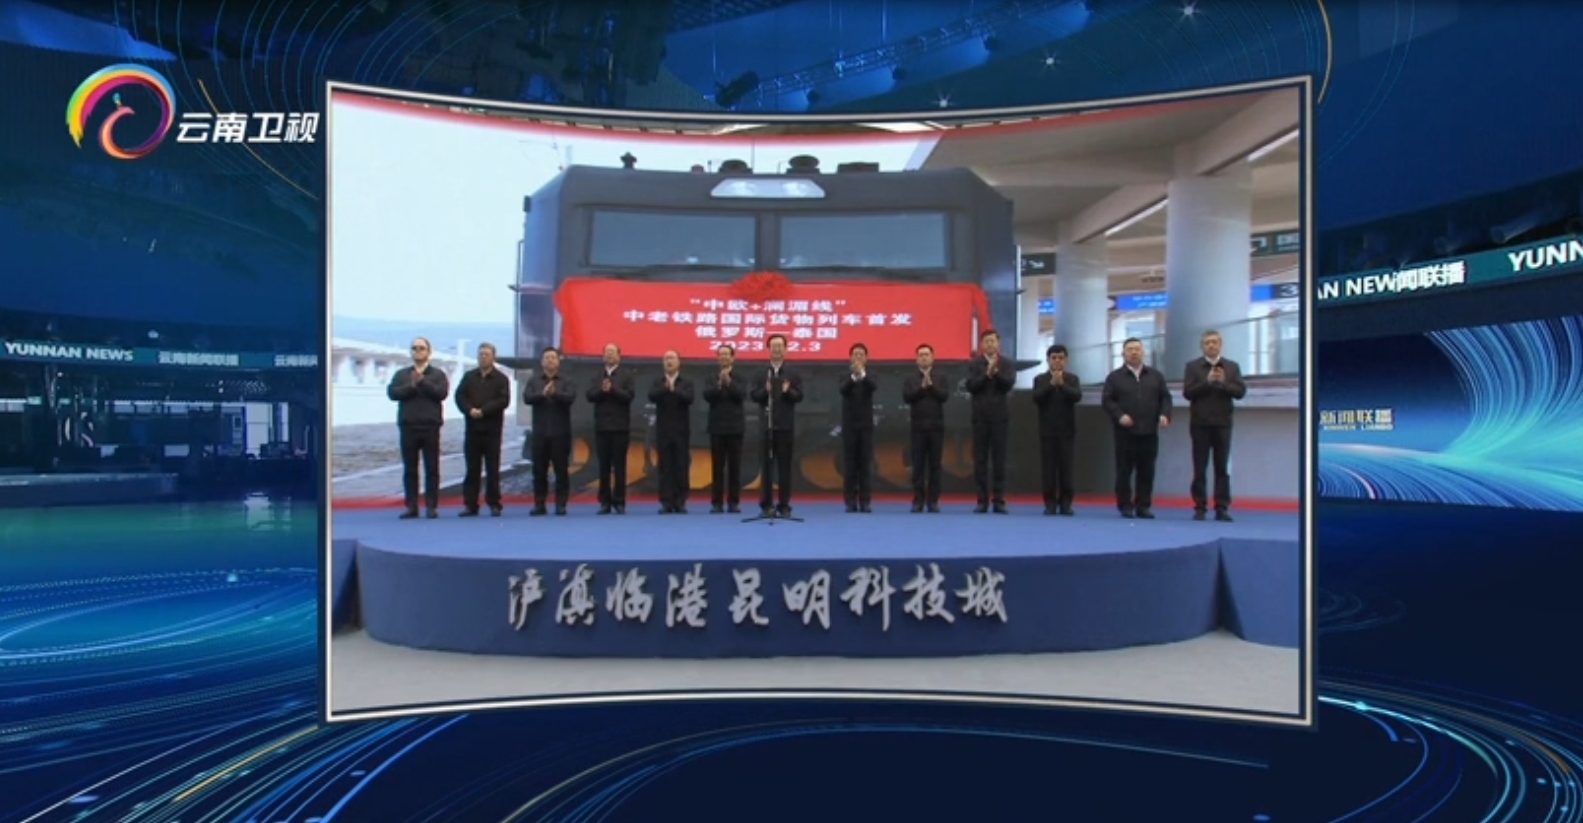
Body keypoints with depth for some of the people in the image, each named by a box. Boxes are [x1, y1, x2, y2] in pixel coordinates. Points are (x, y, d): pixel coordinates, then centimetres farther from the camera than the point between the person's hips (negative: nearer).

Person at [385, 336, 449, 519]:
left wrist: (422, 382, -13)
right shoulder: (401, 374, 14)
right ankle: (411, 506, 9)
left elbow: (442, 393, -8)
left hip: (430, 426, -2)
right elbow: (392, 393, 0)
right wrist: (411, 386, -13)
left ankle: (431, 506, 3)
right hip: (408, 426, 2)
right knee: (409, 469, 4)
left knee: (431, 468, -1)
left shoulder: (438, 374, 8)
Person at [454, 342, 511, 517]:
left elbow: (503, 400, -10)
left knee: (492, 469, 1)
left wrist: (483, 411, -18)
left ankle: (494, 504, 7)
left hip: (492, 429, -3)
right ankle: (470, 504, 9)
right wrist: (469, 410, -14)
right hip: (472, 428, 3)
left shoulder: (501, 378, 1)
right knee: (472, 468, 5)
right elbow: (460, 396, 4)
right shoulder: (469, 376, 13)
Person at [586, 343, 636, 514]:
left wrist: (612, 389, -16)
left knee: (619, 466, -1)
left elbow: (629, 396, -10)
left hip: (620, 427, -3)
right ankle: (605, 502, 8)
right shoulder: (597, 376, 12)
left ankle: (619, 502, 3)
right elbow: (590, 396, 0)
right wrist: (602, 390, -16)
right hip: (601, 427, 3)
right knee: (603, 466, 3)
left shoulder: (627, 375, 3)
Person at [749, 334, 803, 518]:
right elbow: (754, 396, 1)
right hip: (766, 425, 1)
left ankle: (784, 505, 7)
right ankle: (766, 505, 10)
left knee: (784, 466, 2)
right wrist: (765, 390, -18)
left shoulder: (792, 374, 5)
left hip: (785, 426, -1)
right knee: (766, 465, 4)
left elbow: (799, 396, -2)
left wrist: (788, 391, -21)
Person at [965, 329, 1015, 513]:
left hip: (1000, 417, 0)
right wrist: (987, 373, -19)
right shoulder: (974, 364, 5)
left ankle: (999, 501, 4)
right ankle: (982, 501, 6)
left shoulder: (1007, 364, 5)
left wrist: (996, 372, -25)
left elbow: (1008, 384, -10)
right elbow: (971, 386, -7)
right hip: (980, 417, 0)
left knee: (999, 461, 1)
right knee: (980, 461, 2)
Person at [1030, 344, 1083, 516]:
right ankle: (1050, 504, 2)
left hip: (1067, 430, 0)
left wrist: (1062, 384, -22)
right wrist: (1051, 384, -18)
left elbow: (1077, 397, -10)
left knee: (1066, 467, -1)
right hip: (1047, 430, 0)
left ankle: (1065, 504, 4)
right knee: (1048, 468, -2)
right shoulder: (1040, 379, 6)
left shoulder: (1072, 379, 7)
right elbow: (1036, 398, -9)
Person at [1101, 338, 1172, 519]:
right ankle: (1125, 506, 6)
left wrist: (1165, 414, -7)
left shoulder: (1156, 376, 14)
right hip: (1125, 432, -2)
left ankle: (1144, 506, 9)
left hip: (1149, 431, 2)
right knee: (1124, 471, -1)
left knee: (1147, 471, 3)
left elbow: (1165, 397, 11)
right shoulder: (1114, 377, 5)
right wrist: (1119, 415, -16)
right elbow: (1106, 400, -1)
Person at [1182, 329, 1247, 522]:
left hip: (1223, 424, 1)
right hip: (1200, 424, -1)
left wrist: (1223, 383, -16)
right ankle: (1200, 508, 6)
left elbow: (1240, 392, -1)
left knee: (1222, 468, 2)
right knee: (1200, 468, 1)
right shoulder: (1193, 366, 3)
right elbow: (1187, 392, -6)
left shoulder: (1232, 366, 7)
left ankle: (1222, 508, 5)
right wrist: (1207, 381, -17)